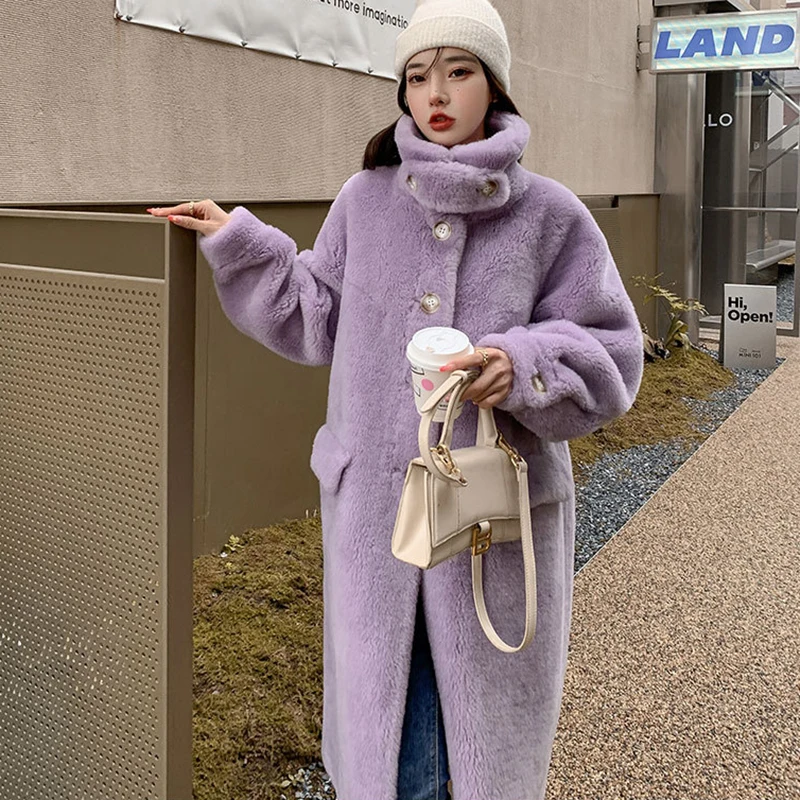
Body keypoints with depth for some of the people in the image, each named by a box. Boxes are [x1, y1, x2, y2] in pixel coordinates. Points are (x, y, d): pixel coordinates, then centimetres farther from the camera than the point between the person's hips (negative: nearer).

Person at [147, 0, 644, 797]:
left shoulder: (550, 215, -4)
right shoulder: (365, 200, 2)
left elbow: (609, 354, -3)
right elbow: (316, 319, 14)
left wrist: (525, 368, -21)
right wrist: (235, 243, 12)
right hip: (374, 506, 2)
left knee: (488, 719, 14)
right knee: (386, 735, 12)